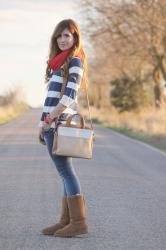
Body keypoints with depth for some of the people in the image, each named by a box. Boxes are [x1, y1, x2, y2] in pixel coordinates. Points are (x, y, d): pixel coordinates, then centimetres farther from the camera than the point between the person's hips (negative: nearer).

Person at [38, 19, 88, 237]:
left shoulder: (75, 61, -7)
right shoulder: (59, 62, 20)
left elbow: (69, 95, -17)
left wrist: (48, 119, -17)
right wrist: (44, 123, 13)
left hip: (59, 122, -9)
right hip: (52, 123, 9)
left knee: (66, 171, -8)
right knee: (65, 172, 8)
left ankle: (79, 222, -7)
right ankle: (66, 221, 10)